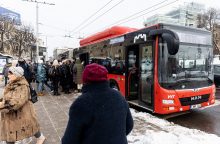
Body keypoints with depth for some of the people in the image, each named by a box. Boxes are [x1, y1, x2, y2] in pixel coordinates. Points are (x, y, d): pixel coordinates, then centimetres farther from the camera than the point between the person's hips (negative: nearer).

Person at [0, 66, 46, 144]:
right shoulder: (11, 84, 3)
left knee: (29, 126, 12)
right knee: (9, 132, 15)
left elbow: (19, 101, -33)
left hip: (22, 112, -7)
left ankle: (41, 137, 37)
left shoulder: (23, 86, -23)